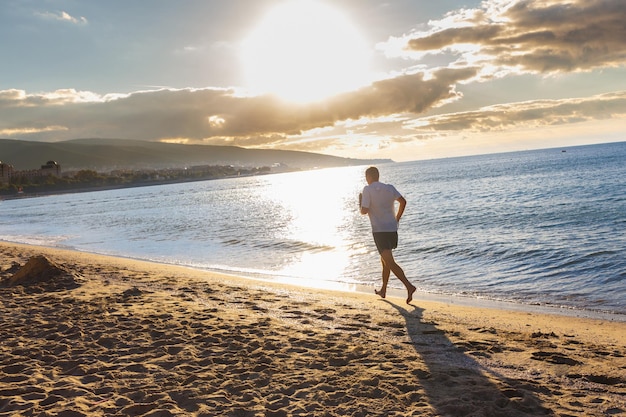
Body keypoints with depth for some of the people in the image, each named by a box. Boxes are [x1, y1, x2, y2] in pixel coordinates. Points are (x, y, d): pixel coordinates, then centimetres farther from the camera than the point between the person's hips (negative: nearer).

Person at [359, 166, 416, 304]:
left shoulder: (367, 190, -5)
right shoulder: (390, 188, 9)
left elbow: (364, 211, -11)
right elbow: (403, 201, -2)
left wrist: (360, 201, 9)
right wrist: (397, 219, 8)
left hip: (379, 231, -6)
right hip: (392, 229, 6)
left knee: (390, 262, -11)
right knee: (385, 260, 21)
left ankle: (409, 286, -26)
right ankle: (383, 290, 29)